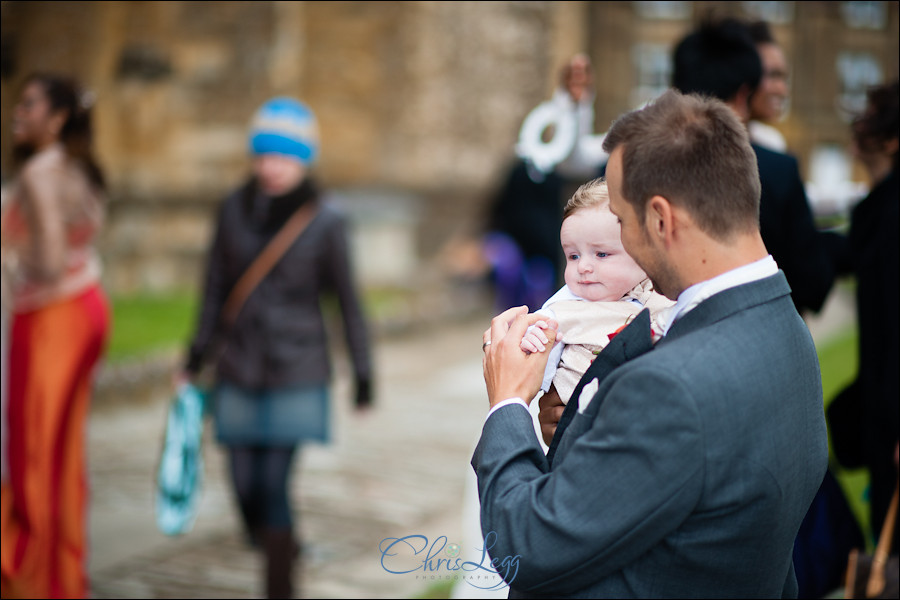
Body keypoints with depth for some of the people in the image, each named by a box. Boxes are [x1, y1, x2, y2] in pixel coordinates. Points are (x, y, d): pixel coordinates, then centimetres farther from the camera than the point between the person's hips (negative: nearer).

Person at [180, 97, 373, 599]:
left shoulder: (325, 221, -5)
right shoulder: (236, 209, 3)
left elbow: (348, 300, 0)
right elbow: (216, 287, 12)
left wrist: (364, 373, 2)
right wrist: (199, 353, 16)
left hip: (297, 375, -3)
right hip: (238, 370, 3)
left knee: (274, 483, -11)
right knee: (246, 487, 4)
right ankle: (285, 549, 32)